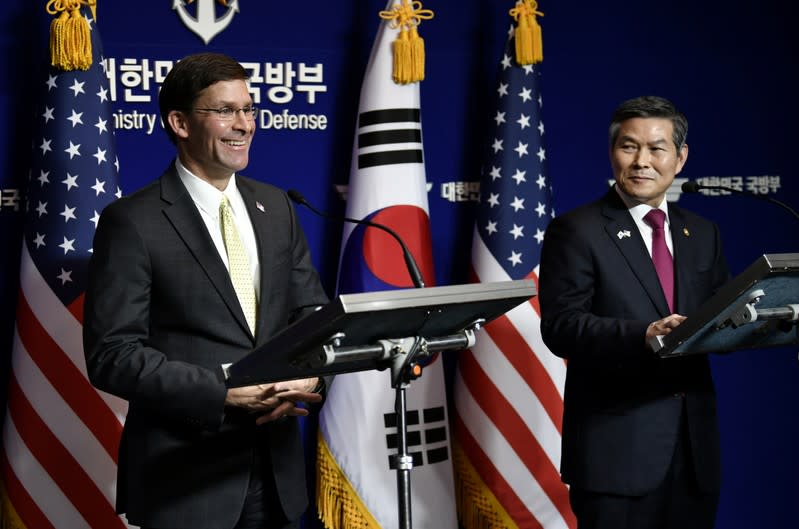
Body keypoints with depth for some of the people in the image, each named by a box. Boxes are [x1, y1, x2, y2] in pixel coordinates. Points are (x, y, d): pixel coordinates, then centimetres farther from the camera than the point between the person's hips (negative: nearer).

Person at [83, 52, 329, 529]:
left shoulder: (276, 207, 8)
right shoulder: (132, 222, -9)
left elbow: (313, 312, 10)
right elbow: (112, 355, -14)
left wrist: (306, 375, -11)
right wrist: (225, 391, -22)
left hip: (277, 468, 5)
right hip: (186, 478, -5)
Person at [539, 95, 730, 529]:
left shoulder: (702, 234, 15)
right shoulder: (576, 231, -4)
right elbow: (560, 326, -13)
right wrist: (642, 335, -28)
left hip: (694, 444, 5)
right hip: (617, 446, -5)